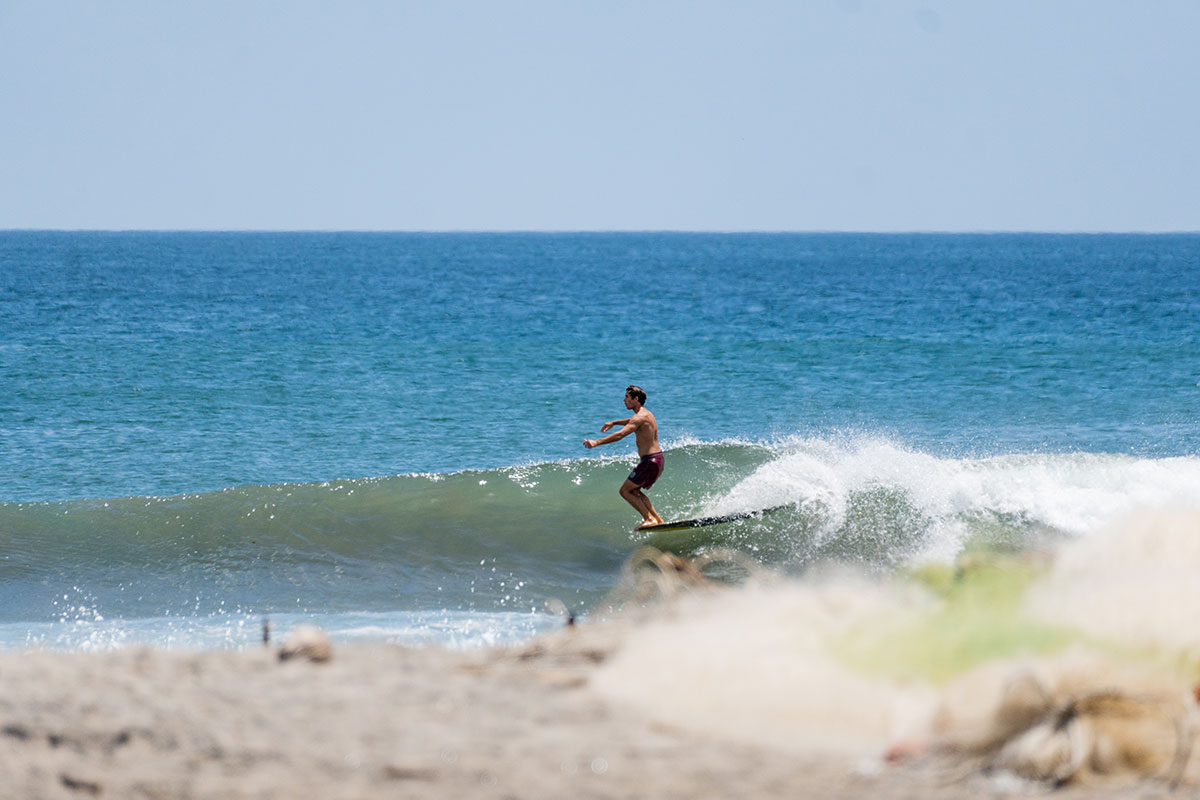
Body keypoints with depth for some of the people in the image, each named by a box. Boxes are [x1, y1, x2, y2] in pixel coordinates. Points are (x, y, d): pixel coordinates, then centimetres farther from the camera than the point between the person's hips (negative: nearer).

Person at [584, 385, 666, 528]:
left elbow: (621, 434, -29)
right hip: (658, 458, 10)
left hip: (650, 461, -10)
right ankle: (658, 519, 16)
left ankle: (649, 518, -10)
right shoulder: (647, 413, 15)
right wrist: (614, 423, 40)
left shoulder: (640, 417, -16)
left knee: (625, 491, -3)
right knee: (635, 491, 22)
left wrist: (597, 442, -32)